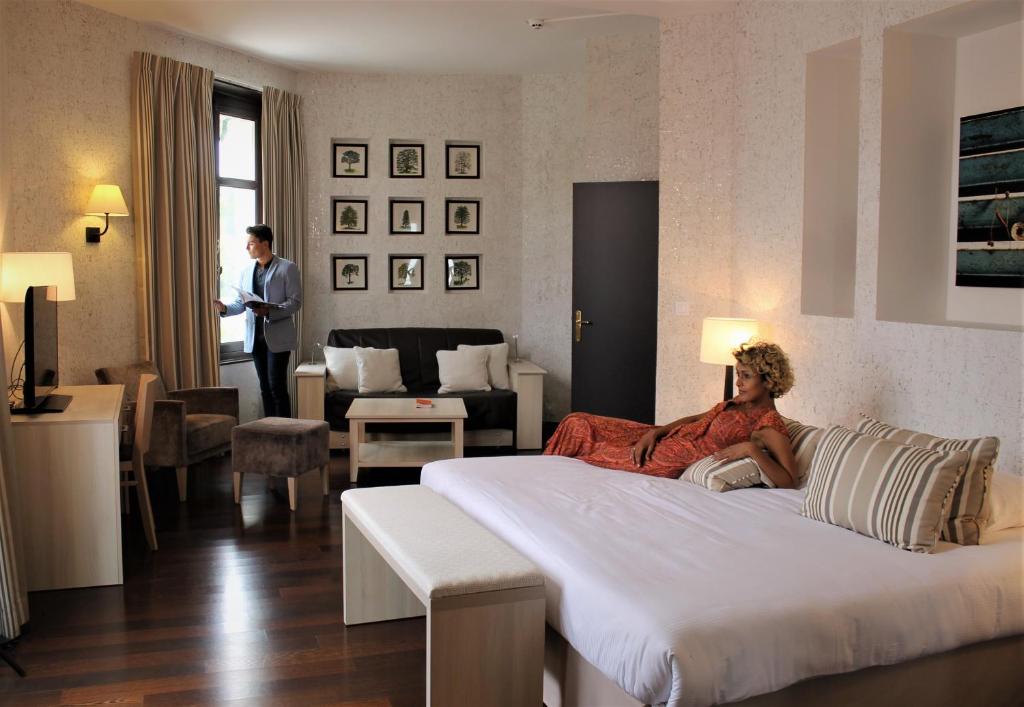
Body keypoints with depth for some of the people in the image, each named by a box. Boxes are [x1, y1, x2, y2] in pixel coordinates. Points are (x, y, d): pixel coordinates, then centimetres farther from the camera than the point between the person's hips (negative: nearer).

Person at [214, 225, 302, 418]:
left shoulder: (287, 268, -4)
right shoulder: (246, 271, 14)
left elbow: (295, 301, -9)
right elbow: (240, 303, 14)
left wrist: (269, 311, -23)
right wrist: (225, 308, -7)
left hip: (277, 338, -6)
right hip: (255, 337, 6)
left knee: (277, 387, -8)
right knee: (265, 388, 10)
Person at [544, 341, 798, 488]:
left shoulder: (771, 425, -14)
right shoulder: (737, 403, 11)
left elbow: (788, 482, -22)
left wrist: (752, 449, -31)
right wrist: (655, 431, 2)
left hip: (673, 462, -9)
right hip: (667, 438, 9)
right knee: (577, 424, 7)